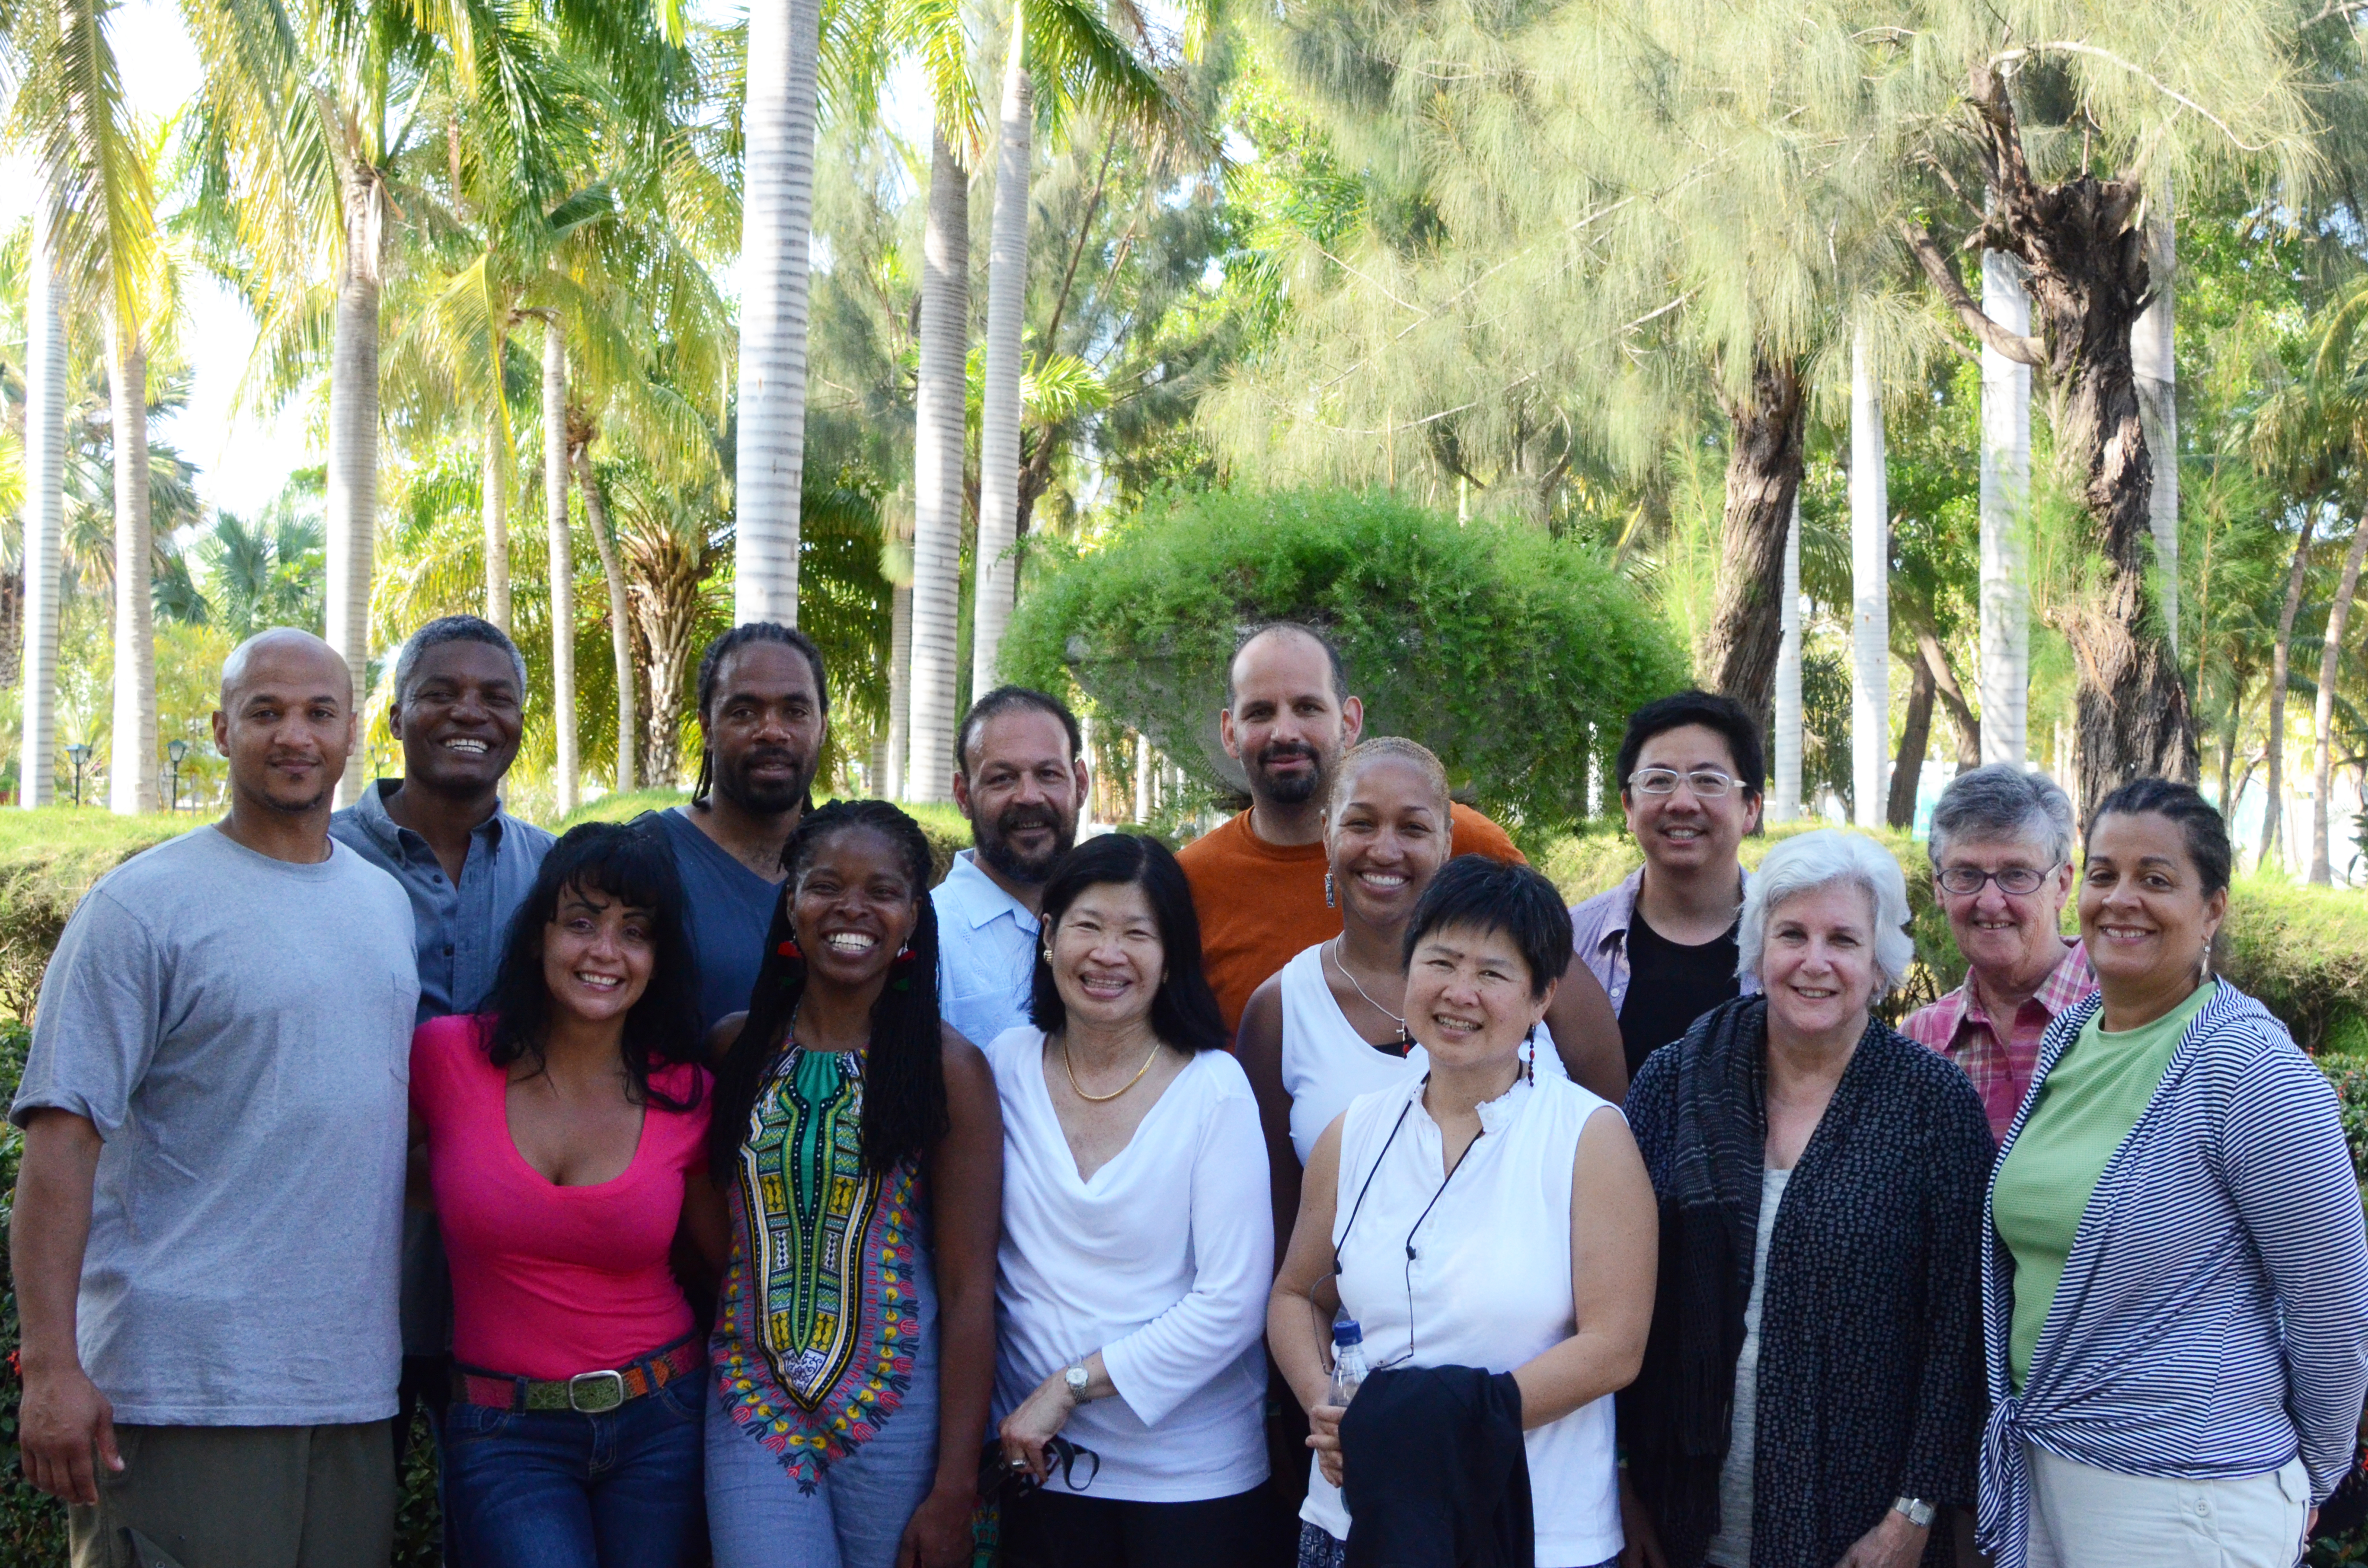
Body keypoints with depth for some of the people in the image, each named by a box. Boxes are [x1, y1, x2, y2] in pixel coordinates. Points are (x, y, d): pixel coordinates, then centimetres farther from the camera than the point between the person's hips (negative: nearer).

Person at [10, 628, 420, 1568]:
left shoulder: (389, 903, 14)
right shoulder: (143, 906, -6)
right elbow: (63, 1135, -11)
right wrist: (51, 1366, -18)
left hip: (354, 1383, 6)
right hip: (183, 1390, -6)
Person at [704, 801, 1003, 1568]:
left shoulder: (948, 1069, -4)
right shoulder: (738, 1050, 3)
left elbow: (968, 1289, -6)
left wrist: (955, 1490, -9)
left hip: (897, 1414, -1)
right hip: (753, 1410, 2)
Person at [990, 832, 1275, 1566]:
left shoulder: (1215, 1088, -10)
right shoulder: (1006, 1068, -1)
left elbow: (1232, 1302, -14)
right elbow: (975, 1263, 7)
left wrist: (1073, 1384, -14)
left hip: (1193, 1471, -2)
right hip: (1041, 1466, 2)